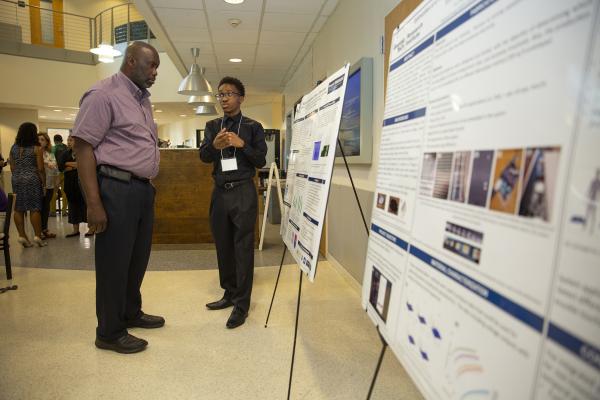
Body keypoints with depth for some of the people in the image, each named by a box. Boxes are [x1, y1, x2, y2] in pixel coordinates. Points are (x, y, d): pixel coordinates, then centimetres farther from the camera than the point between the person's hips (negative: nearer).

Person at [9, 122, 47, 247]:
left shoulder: (14, 148, 7)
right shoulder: (36, 149, -8)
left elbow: (12, 167, 9)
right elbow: (40, 169, -10)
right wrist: (44, 183, -2)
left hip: (17, 180, 5)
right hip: (32, 180, -5)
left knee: (18, 209, 6)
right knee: (34, 208, -1)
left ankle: (22, 236, 8)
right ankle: (37, 236, 1)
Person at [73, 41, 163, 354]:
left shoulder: (143, 99, 16)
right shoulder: (104, 94, -10)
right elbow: (83, 147, -15)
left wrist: (149, 184, 15)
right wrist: (94, 203, -20)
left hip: (143, 188, 9)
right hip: (116, 188, -8)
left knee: (138, 257, 17)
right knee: (114, 261, 2)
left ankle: (131, 313, 36)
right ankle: (109, 332, 18)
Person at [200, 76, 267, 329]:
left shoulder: (253, 126, 4)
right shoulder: (212, 126, 14)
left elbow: (261, 160, -1)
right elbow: (203, 157, 3)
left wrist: (241, 144, -15)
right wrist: (214, 145, -18)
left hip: (243, 192, -4)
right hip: (220, 192, 5)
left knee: (243, 248, -4)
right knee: (223, 246, 11)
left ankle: (242, 305, 2)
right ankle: (229, 294, 26)